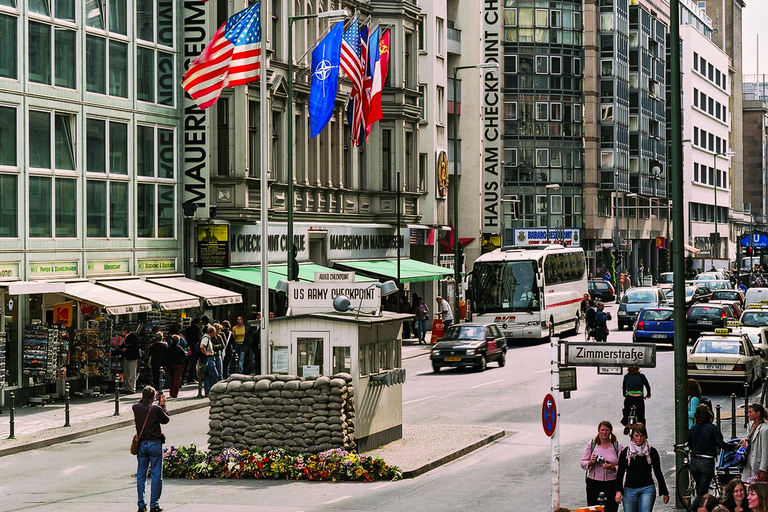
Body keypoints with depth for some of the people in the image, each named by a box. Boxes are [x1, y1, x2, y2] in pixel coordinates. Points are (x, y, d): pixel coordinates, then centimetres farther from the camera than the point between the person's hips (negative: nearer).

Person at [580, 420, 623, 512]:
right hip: (593, 483, 1)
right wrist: (590, 462, -12)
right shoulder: (591, 444, 7)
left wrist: (613, 468, -17)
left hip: (611, 484, -1)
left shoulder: (617, 446, 3)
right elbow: (583, 463, 8)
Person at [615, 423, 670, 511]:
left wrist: (664, 492, 11)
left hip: (647, 489, -1)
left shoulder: (652, 452, 5)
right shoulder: (625, 452, 5)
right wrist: (618, 491, -8)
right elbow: (620, 473, 4)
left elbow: (658, 472, 11)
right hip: (629, 490, 1)